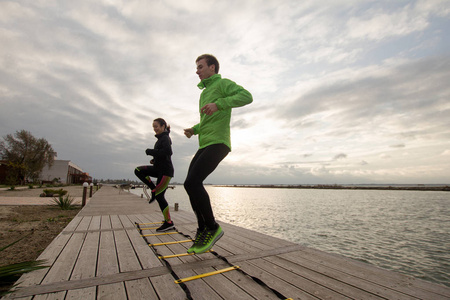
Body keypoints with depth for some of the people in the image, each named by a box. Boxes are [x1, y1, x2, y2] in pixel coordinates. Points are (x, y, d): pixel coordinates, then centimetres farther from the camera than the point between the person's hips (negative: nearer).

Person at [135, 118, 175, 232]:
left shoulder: (165, 138, -11)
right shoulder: (161, 139, 17)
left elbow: (167, 151, -28)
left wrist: (150, 151, -18)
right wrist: (155, 159, 9)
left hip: (165, 171, -9)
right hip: (158, 168, 9)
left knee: (159, 195, -8)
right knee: (138, 171, 0)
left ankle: (169, 223, 2)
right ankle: (155, 190, 4)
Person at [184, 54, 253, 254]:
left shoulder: (223, 83, 2)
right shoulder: (204, 92, 28)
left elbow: (247, 96, -16)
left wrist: (218, 104, -26)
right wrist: (193, 130, 15)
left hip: (218, 142, -9)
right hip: (205, 145, 9)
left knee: (192, 183, -21)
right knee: (192, 185, 3)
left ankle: (212, 227, -5)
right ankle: (203, 230, 14)